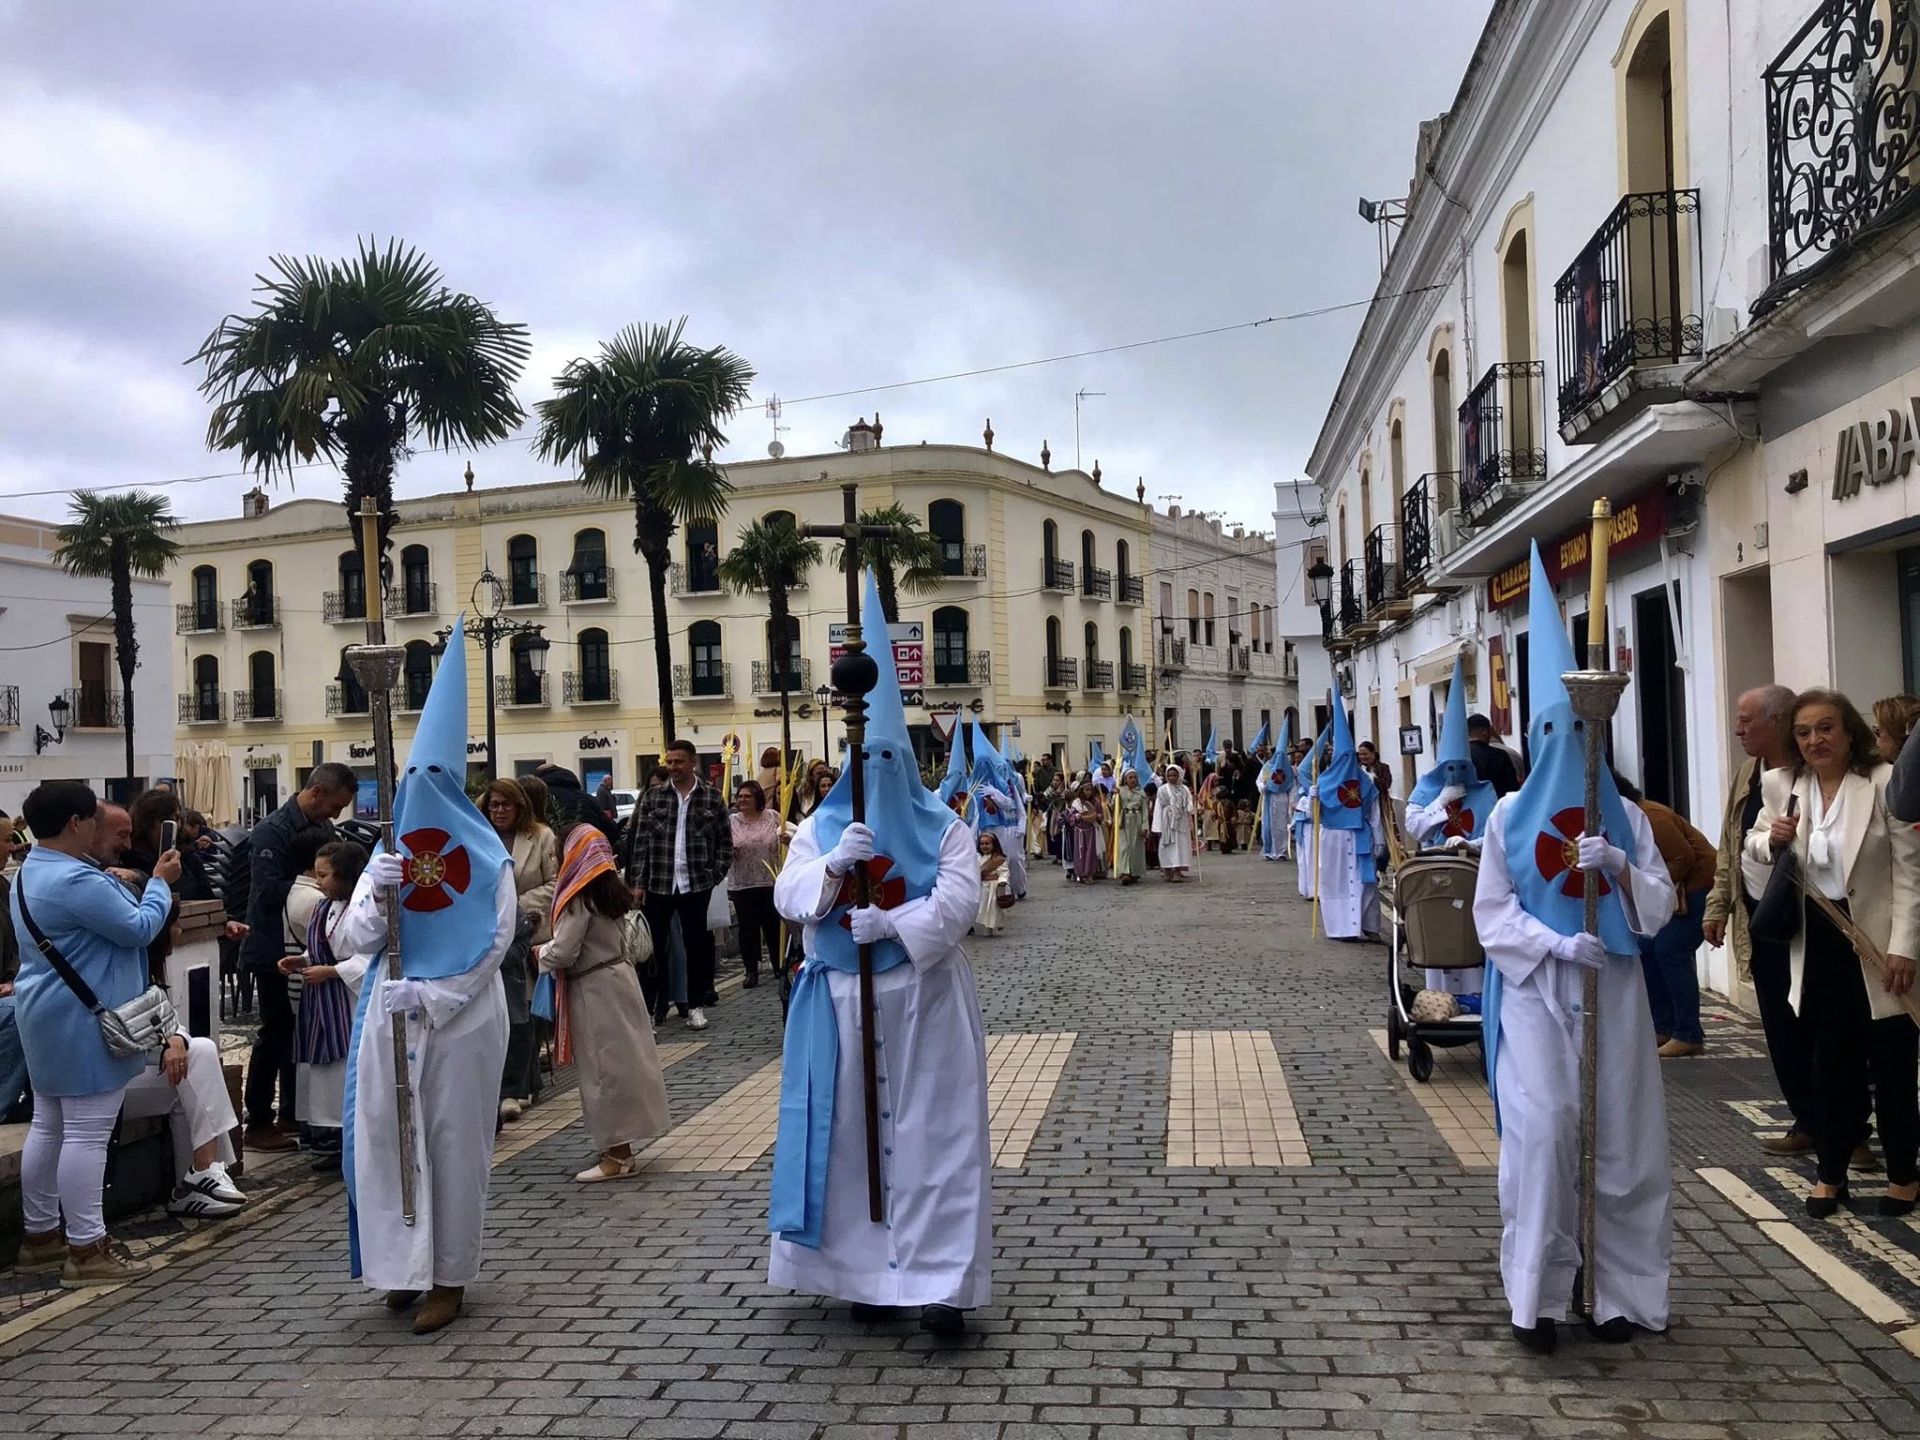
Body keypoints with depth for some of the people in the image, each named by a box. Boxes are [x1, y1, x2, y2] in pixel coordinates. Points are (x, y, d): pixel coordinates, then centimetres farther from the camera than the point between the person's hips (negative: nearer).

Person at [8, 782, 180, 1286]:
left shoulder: (30, 874, 12)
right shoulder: (75, 880, -22)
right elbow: (140, 928, -17)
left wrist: (124, 888, 13)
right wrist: (160, 883, -4)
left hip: (49, 1018, 11)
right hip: (85, 1022, -11)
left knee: (48, 1128, 16)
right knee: (87, 1134, -6)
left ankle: (40, 1236, 25)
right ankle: (86, 1251, -2)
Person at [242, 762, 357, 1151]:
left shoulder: (324, 829, 8)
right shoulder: (272, 832, -17)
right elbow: (268, 892, -25)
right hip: (275, 951, -8)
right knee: (276, 1034, 0)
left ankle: (293, 1116, 25)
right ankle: (258, 1125, 12)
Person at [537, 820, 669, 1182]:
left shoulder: (581, 898, -16)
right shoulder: (612, 890, 7)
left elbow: (564, 952, -18)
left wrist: (542, 952, 4)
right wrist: (553, 949, 18)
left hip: (594, 989, -8)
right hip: (618, 977, 8)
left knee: (604, 1068, -2)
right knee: (620, 1062, 12)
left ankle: (617, 1155, 3)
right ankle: (620, 1145, 21)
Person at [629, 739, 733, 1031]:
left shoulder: (712, 797, 2)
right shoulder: (652, 797, 3)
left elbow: (725, 841, 7)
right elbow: (639, 842, 2)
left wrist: (716, 875, -1)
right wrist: (638, 882, -3)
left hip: (696, 885, 0)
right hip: (657, 885, 0)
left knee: (696, 946, 9)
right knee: (654, 947, 4)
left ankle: (696, 1005, 20)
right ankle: (653, 1006, 13)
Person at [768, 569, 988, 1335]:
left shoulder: (942, 825, 1)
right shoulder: (821, 825, 8)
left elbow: (959, 901, -11)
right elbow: (787, 896, -4)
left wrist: (894, 923, -23)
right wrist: (834, 866, -23)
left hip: (922, 999, -2)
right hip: (843, 1000, 2)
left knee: (929, 1129, -4)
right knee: (852, 1128, 6)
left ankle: (938, 1277, -1)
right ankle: (868, 1269, 18)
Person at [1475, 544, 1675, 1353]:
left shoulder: (1625, 818, 7)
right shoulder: (1510, 816, 2)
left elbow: (1661, 907, 3)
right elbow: (1493, 913, -1)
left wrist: (1620, 870, -16)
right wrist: (1557, 943, -17)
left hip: (1611, 990, 2)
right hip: (1535, 990, -2)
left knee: (1619, 1134, 3)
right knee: (1543, 1127, -10)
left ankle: (1618, 1289, 16)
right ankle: (1539, 1295, 0)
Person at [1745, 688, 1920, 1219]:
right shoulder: (1781, 785, 1)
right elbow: (1755, 846, 15)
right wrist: (1772, 838, -9)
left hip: (1876, 941, -3)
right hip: (1816, 941, 4)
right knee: (1830, 1062, 13)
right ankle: (1830, 1172, 24)